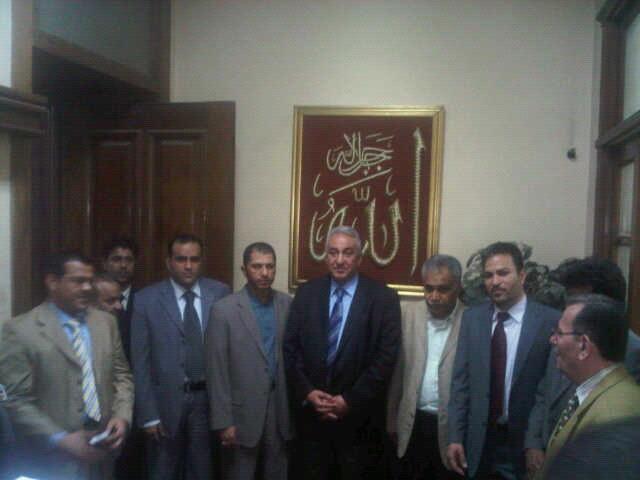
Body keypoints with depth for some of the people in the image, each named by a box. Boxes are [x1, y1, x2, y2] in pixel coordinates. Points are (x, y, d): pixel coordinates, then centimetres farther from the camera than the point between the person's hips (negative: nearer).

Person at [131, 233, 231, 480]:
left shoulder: (221, 293, -2)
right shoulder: (147, 299, -6)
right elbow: (140, 361, -5)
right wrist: (148, 414, -8)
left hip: (209, 399, 1)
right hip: (166, 401, -1)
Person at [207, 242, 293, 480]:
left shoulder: (287, 304, 1)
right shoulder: (224, 309, -10)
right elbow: (216, 371, -9)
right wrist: (223, 421, -10)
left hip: (280, 409, 3)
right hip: (242, 412, -3)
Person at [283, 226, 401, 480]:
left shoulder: (383, 298, -6)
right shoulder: (306, 293, 3)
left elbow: (386, 357, -10)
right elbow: (291, 348, 3)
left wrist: (350, 400, -13)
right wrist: (307, 392, -8)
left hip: (359, 416, -2)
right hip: (311, 411, 2)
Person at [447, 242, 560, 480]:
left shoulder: (550, 321, -11)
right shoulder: (471, 317, 2)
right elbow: (461, 381, 2)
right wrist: (455, 437, -1)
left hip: (525, 441, -3)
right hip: (478, 441, 3)